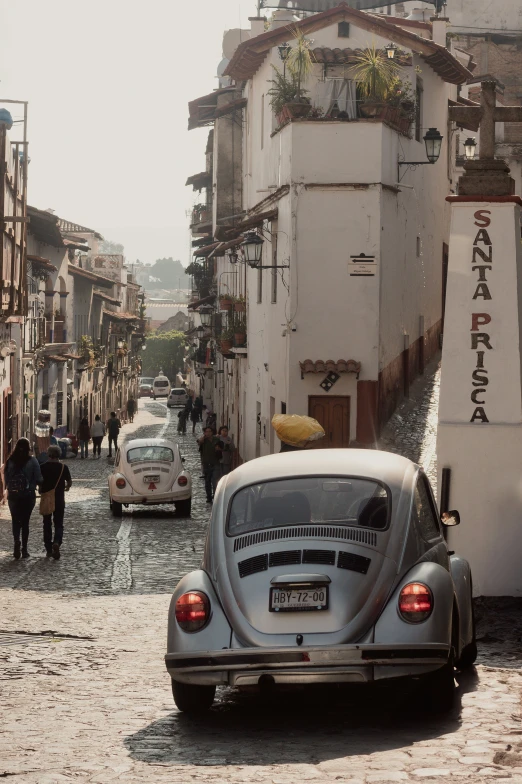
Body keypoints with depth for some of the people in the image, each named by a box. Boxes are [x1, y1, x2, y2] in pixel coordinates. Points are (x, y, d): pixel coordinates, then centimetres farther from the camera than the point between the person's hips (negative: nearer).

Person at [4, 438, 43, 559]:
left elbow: (6, 478, 1)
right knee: (25, 521, 10)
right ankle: (24, 549, 12)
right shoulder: (32, 461, -10)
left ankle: (16, 540, -16)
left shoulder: (10, 461, -4)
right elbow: (38, 479, -9)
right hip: (28, 495, -1)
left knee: (15, 520, 10)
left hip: (13, 495, 1)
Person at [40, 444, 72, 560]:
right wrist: (67, 487, 23)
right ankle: (56, 543, -21)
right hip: (59, 499, 0)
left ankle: (48, 549, 14)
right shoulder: (63, 467, -7)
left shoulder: (43, 467, -7)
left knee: (47, 524, 13)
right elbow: (69, 482, 0)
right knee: (58, 524, 6)